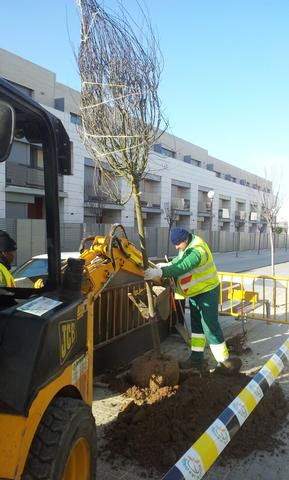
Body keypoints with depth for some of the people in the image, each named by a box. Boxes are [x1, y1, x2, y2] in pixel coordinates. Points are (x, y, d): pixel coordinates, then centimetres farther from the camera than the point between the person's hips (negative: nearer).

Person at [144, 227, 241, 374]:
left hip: (207, 292, -10)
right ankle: (196, 358, 24)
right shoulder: (188, 243, -1)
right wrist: (168, 264, 9)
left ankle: (224, 361, 8)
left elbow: (182, 268, -44)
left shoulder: (197, 251, -32)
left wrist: (160, 272, -51)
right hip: (195, 292, 10)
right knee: (196, 325, 14)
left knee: (210, 327, -5)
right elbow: (180, 259, 19)